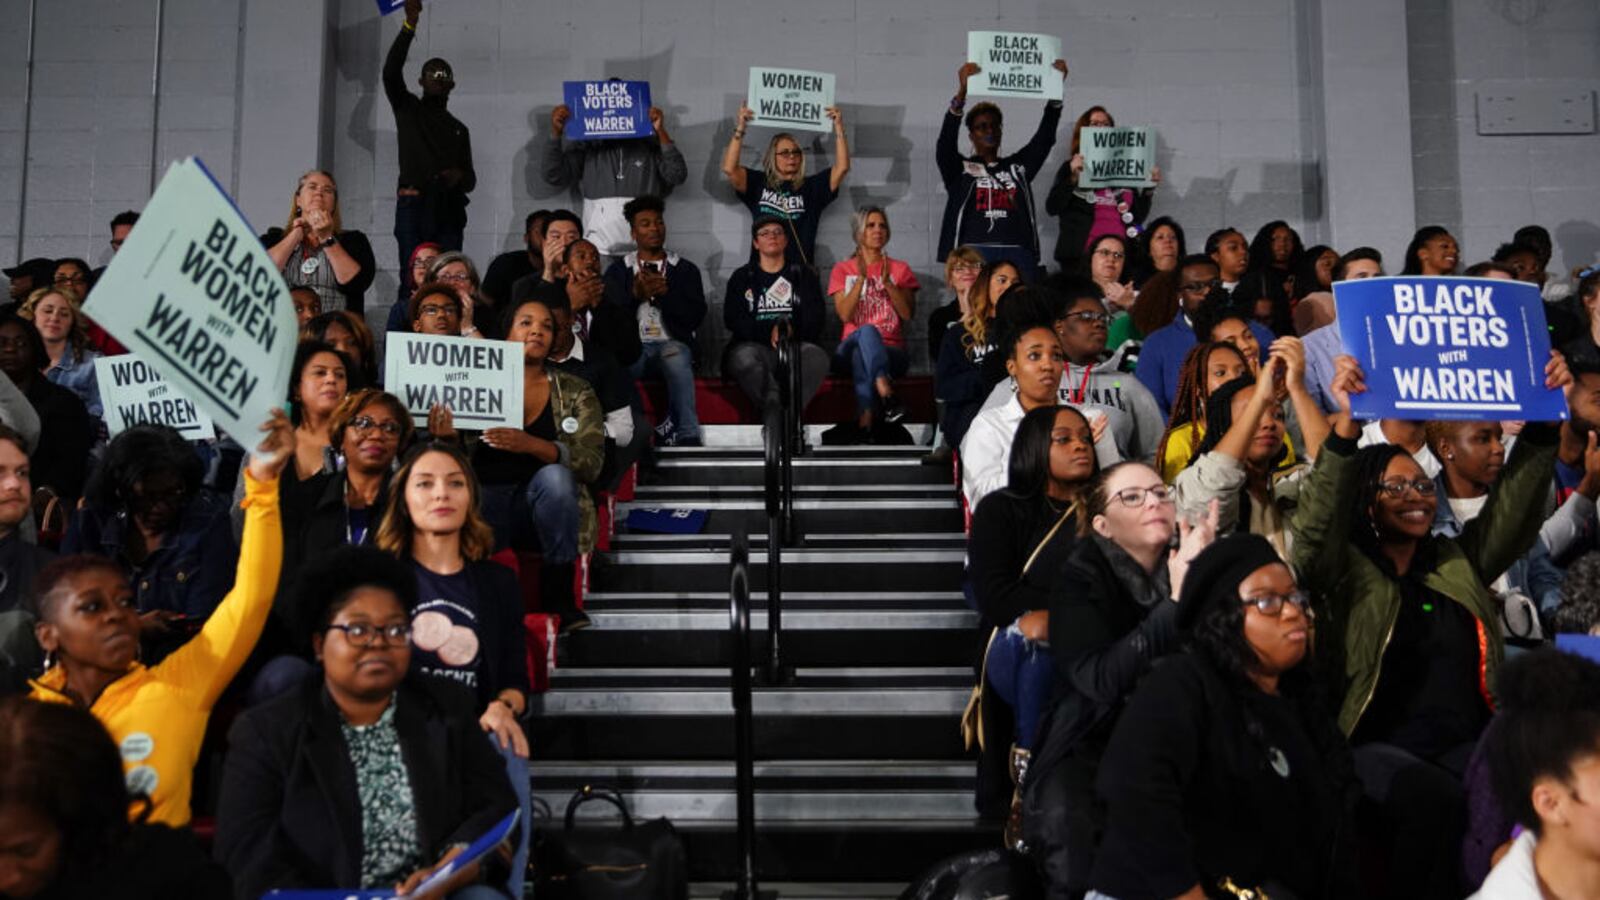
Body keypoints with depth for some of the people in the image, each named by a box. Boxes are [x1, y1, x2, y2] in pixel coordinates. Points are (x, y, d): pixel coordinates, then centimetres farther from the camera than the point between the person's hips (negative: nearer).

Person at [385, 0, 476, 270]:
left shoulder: (459, 129, 25)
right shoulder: (408, 109, 16)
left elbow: (470, 180, 22)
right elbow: (390, 72, -3)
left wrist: (460, 177, -5)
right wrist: (410, 25, -11)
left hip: (449, 211, 3)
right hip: (413, 207, -2)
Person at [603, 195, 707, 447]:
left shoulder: (685, 269, 16)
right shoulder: (618, 270, 17)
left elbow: (695, 318, 4)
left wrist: (665, 292, -10)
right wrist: (636, 293, -12)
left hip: (672, 343, 0)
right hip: (631, 345, 0)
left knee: (676, 356, -38)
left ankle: (687, 436, -37)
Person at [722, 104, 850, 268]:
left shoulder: (811, 186, 10)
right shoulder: (758, 183, 9)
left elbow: (842, 167, 2)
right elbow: (729, 169, -4)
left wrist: (839, 128, -4)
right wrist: (740, 129, -9)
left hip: (801, 269, 1)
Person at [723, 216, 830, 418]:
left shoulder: (803, 276, 20)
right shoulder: (742, 277, 18)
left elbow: (814, 321, 9)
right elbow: (732, 320, 4)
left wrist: (791, 333, -13)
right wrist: (769, 333, -12)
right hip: (754, 345, -1)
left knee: (816, 356, -34)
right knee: (744, 357, -37)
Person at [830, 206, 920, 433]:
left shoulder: (899, 269, 16)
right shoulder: (842, 269, 14)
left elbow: (908, 313, 0)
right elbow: (844, 315, -3)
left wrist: (887, 282, -12)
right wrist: (861, 278, -13)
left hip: (891, 352, 1)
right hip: (850, 348, -1)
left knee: (861, 355, -37)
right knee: (866, 331, -38)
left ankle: (866, 418, -48)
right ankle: (886, 393, -57)